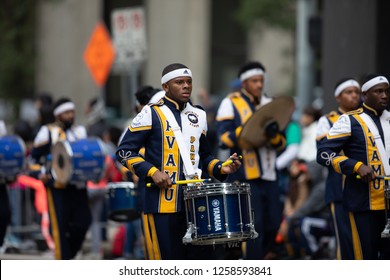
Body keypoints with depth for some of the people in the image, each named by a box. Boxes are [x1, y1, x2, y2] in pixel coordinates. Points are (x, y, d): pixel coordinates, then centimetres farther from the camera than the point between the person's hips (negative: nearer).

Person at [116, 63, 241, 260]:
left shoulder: (198, 116, 16)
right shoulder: (151, 114, -1)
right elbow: (125, 151, -3)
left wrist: (220, 168, 6)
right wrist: (152, 172, -15)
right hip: (161, 202, -5)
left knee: (203, 258, 3)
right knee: (165, 259, -2)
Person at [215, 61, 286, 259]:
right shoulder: (231, 103, 0)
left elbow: (282, 144, 10)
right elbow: (224, 138, -10)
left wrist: (274, 135, -13)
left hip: (268, 175, 6)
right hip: (245, 176, -6)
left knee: (273, 225, 6)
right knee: (255, 226, -10)